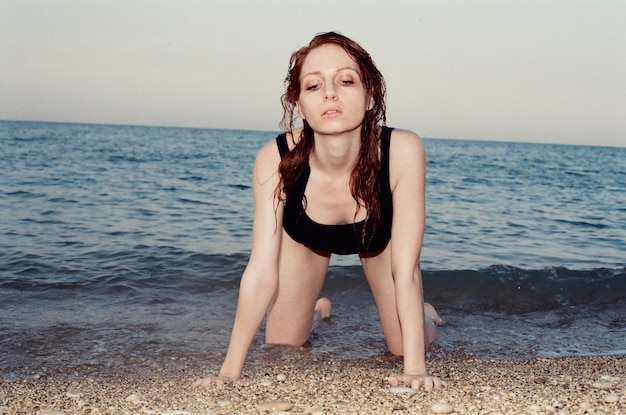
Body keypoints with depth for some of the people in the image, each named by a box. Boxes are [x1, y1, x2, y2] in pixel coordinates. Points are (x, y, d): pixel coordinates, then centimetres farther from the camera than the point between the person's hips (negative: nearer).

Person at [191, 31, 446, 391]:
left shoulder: (402, 152, -41)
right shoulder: (276, 160, -38)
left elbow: (405, 272, -36)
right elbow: (262, 274, -33)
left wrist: (415, 369, -40)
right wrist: (230, 372, -34)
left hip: (381, 235, 0)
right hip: (305, 236, 1)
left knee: (406, 348, 3)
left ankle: (423, 313, 41)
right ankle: (318, 311, 42)